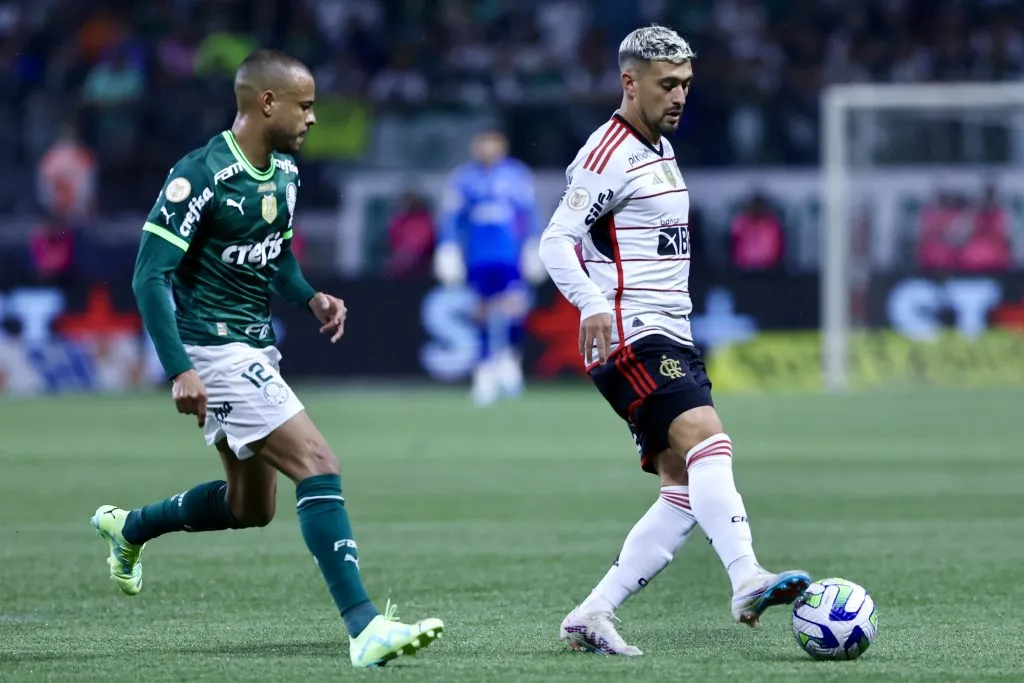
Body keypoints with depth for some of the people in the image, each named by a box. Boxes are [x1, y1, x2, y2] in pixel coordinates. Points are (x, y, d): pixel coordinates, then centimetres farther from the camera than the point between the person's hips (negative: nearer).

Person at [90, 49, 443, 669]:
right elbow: (149, 276, -19)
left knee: (251, 508, 18)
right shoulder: (201, 176, -18)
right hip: (215, 353, -9)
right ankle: (365, 629, -22)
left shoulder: (286, 174, 8)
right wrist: (180, 370, -25)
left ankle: (128, 527, 41)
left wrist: (311, 298, 4)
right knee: (319, 467, -19)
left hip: (257, 349, 9)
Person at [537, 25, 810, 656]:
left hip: (670, 340, 10)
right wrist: (593, 305, -30)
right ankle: (747, 581, -46)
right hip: (629, 339, -10)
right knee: (709, 440, -29)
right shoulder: (609, 155, -9)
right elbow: (556, 242, -15)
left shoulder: (660, 148, 20)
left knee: (686, 495, 3)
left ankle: (593, 616, 5)